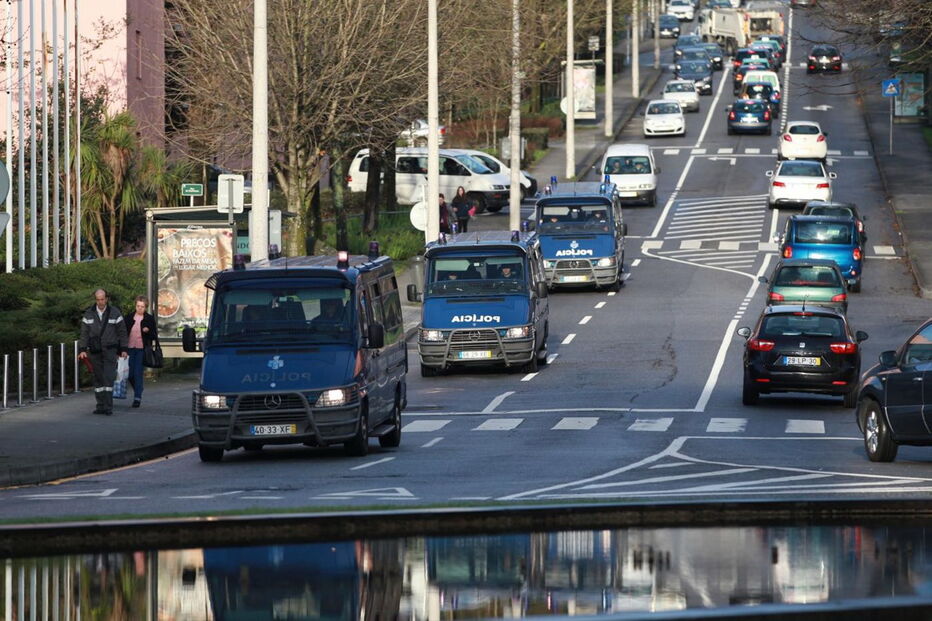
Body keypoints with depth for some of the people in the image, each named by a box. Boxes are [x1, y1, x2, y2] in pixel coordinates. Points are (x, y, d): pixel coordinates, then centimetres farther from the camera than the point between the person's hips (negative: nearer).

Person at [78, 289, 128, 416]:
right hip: (95, 351, 3)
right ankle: (101, 406, 11)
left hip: (110, 350, -3)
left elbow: (122, 331, 4)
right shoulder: (89, 314, 5)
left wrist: (123, 349, -1)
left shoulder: (114, 312, 1)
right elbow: (84, 333, 6)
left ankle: (108, 407, -12)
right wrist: (83, 349, -3)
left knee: (108, 378, -12)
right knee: (98, 379, 5)